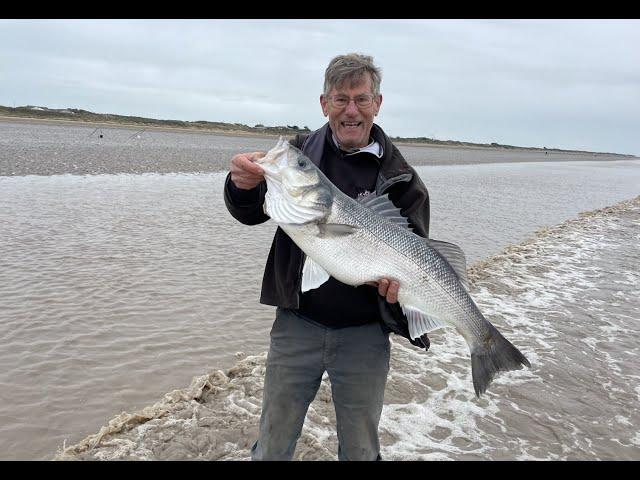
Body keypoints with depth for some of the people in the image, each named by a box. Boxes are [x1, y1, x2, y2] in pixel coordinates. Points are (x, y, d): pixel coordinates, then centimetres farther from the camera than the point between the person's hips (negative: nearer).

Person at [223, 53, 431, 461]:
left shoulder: (400, 177, -3)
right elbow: (252, 214, -4)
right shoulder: (301, 152, 0)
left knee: (360, 450, 18)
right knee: (273, 446, 15)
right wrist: (245, 186, -27)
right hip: (297, 323, 1)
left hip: (364, 333, 0)